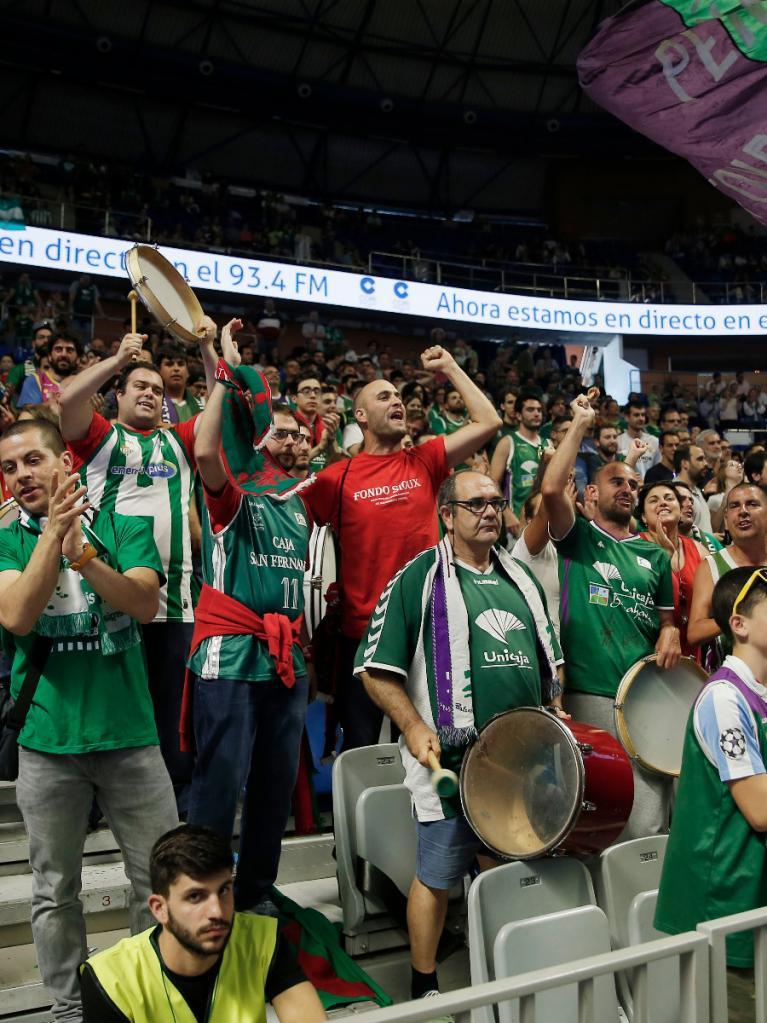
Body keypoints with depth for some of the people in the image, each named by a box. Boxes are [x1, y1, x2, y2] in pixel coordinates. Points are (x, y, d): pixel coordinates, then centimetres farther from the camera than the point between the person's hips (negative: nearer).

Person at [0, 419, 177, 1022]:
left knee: (160, 880, 8)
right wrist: (53, 531, -19)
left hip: (130, 736, 0)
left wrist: (84, 556, -25)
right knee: (56, 891, 13)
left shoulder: (124, 529, 3)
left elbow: (146, 604, -11)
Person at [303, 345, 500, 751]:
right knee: (360, 744, 9)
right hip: (362, 630, -2)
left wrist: (450, 368, 4)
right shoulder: (338, 477, -4)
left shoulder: (424, 462, 4)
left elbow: (488, 421, 0)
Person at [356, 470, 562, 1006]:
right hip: (452, 758, -6)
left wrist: (556, 713, 11)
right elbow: (377, 668, -10)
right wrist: (416, 729, -17)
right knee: (438, 875, 4)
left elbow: (549, 657, 23)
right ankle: (425, 989, 22)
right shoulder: (419, 578, -7)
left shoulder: (521, 578, 13)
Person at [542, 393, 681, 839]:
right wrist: (581, 424, -6)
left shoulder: (654, 556, 20)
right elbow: (552, 488, -12)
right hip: (591, 696, -4)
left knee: (648, 826, -1)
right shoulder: (578, 537, 7)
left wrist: (670, 634, 2)